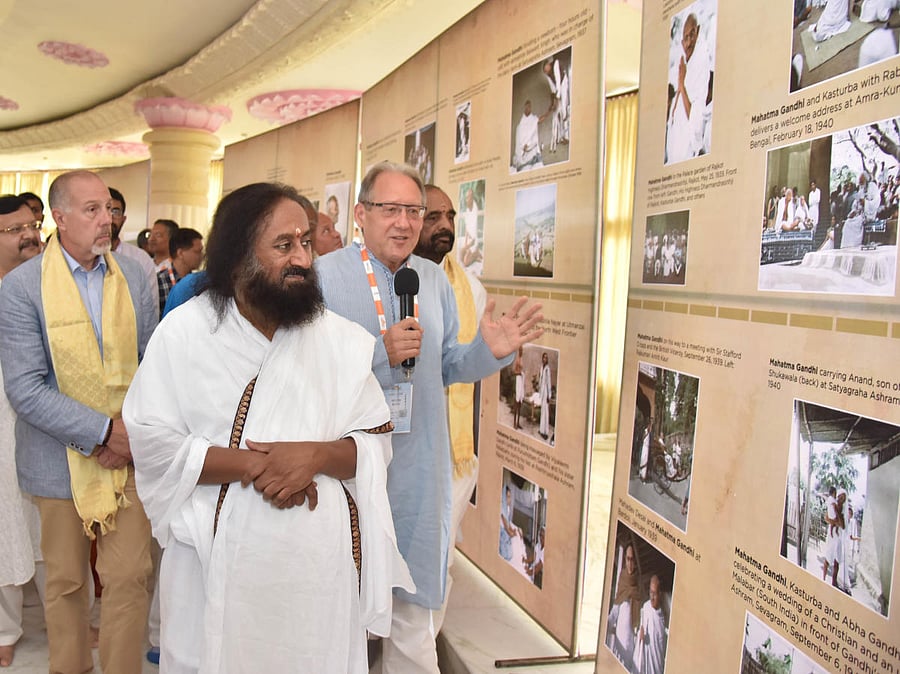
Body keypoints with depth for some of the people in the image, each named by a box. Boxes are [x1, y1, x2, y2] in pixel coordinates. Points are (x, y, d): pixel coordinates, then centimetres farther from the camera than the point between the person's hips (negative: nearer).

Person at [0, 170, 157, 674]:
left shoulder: (133, 275, 1)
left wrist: (136, 429, -8)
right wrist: (103, 432, -18)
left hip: (129, 454, 2)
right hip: (62, 459, -2)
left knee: (131, 577, 3)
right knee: (66, 582, 14)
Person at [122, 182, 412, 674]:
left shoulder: (344, 340, 0)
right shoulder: (182, 332, -4)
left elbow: (376, 442, -1)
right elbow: (152, 440, -10)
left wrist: (317, 456, -19)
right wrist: (251, 464, -19)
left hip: (321, 560, 2)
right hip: (216, 560, -1)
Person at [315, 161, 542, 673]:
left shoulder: (436, 279, 5)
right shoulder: (325, 275, -10)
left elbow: (446, 366, 10)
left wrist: (491, 351, -9)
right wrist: (379, 353, -24)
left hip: (418, 471, 4)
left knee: (412, 605, 18)